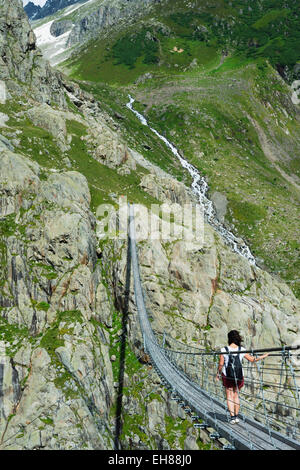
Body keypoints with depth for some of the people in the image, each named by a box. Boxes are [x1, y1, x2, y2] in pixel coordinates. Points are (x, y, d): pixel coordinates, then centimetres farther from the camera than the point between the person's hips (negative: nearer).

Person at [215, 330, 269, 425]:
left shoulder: (224, 350, -10)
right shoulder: (242, 350, -5)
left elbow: (221, 364, -6)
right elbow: (252, 359, 2)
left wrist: (218, 374, 10)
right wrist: (263, 356, 15)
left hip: (227, 375, -2)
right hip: (239, 376, 2)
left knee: (229, 396, 7)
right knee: (236, 395, 18)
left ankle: (232, 417, -1)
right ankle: (236, 416, 22)